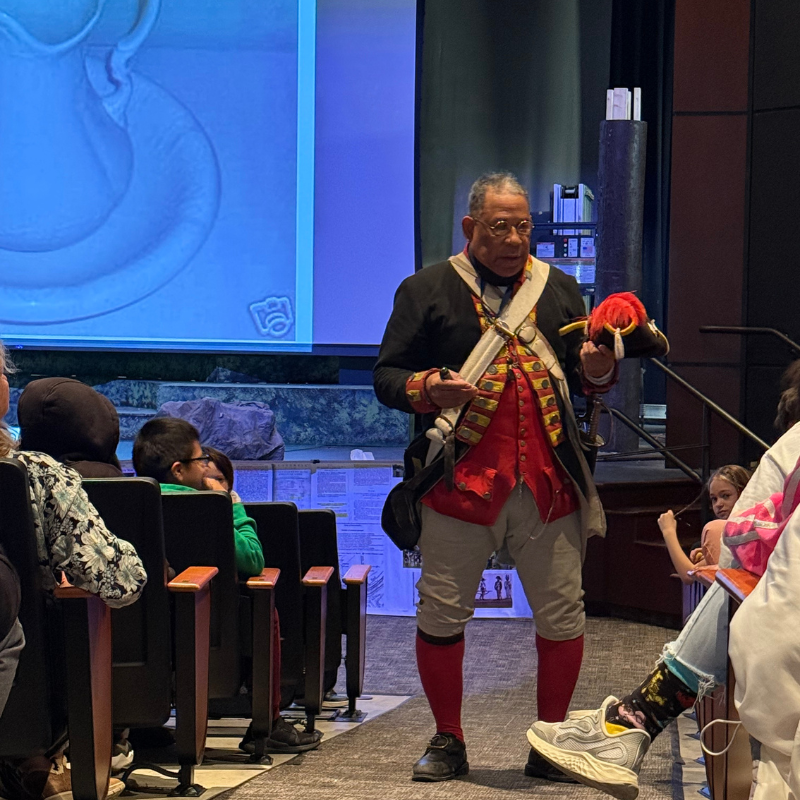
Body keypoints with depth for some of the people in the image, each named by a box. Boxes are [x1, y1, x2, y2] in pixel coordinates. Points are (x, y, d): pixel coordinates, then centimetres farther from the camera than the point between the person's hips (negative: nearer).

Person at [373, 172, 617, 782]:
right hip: (459, 480, -2)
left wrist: (596, 368, -4)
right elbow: (387, 377, 5)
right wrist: (431, 390, -14)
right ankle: (448, 742, 19)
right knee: (442, 614, 2)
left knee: (563, 617, 1)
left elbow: (586, 378, 19)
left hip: (548, 481, 2)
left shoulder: (560, 290, 14)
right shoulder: (426, 291, 5)